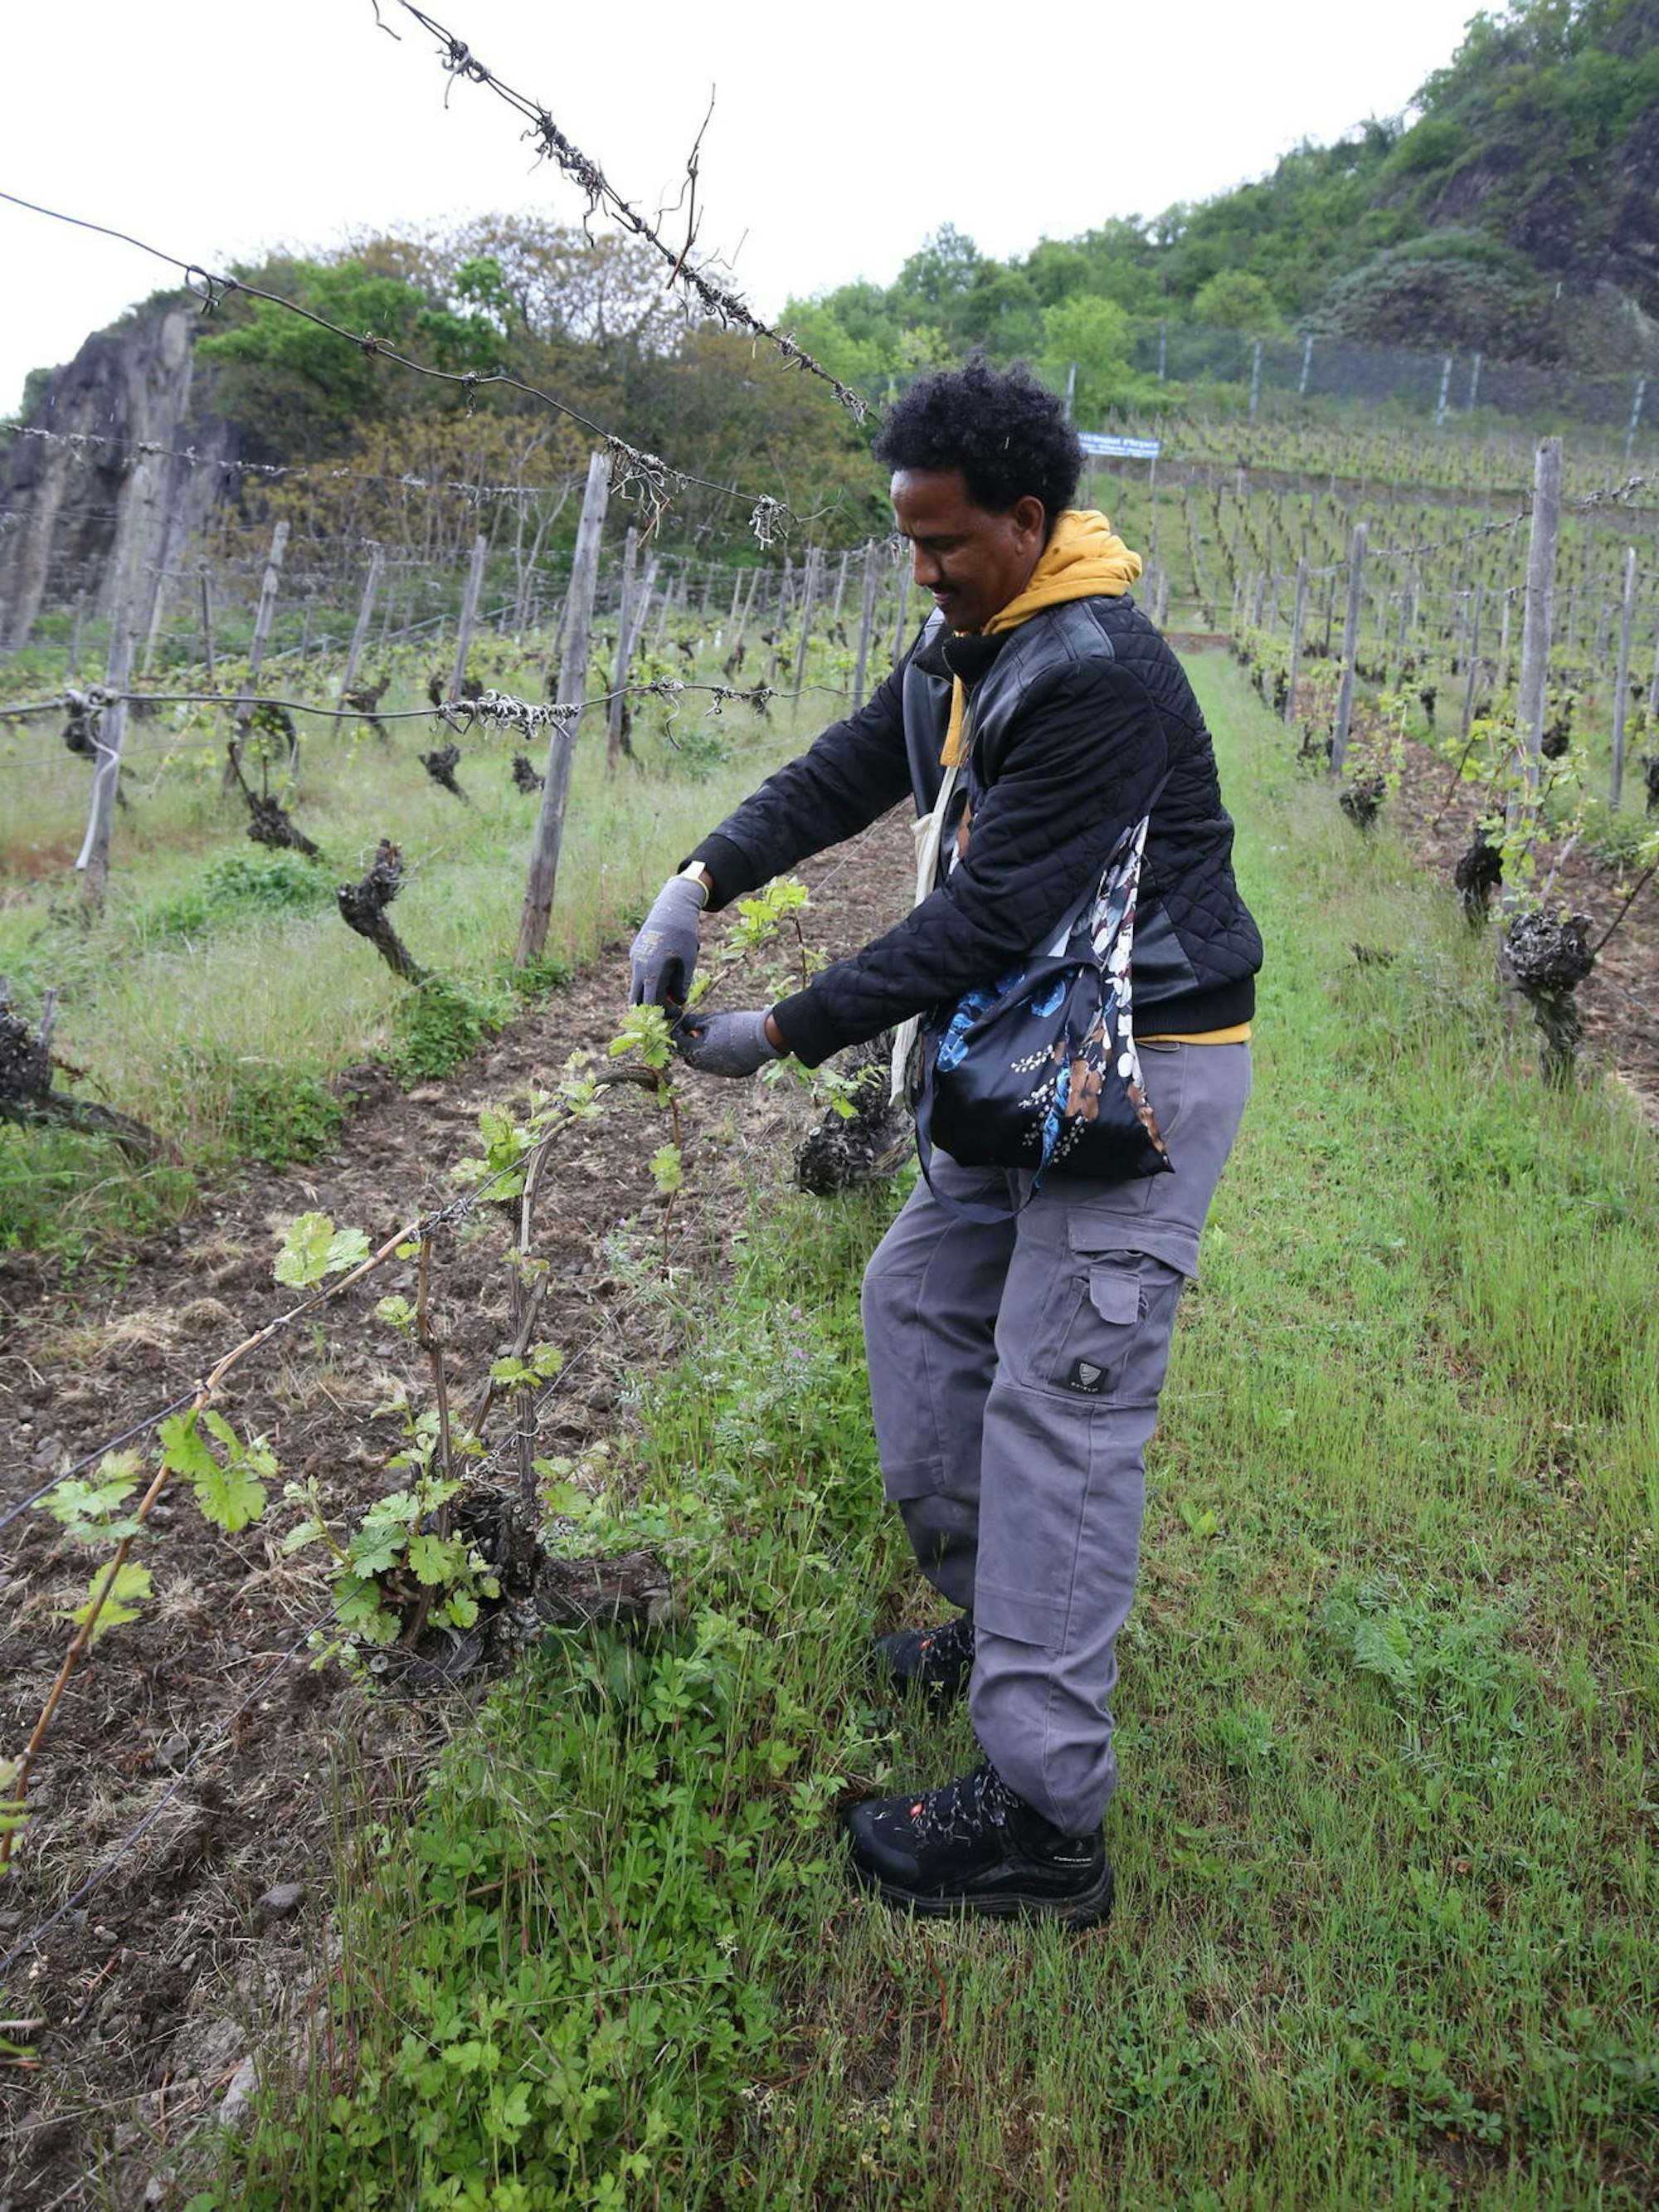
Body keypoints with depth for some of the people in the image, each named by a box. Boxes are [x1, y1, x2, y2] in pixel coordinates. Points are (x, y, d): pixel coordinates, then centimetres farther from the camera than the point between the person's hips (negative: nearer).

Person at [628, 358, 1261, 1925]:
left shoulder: (1098, 677, -22)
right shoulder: (966, 646, 10)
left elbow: (983, 923, -25)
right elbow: (846, 771, 8)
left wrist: (784, 1032, -20)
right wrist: (700, 883, -9)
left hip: (1147, 1065, -10)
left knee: (1056, 1410, -11)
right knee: (919, 1290, 16)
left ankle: (1044, 1819, -1)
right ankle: (996, 1619, 31)